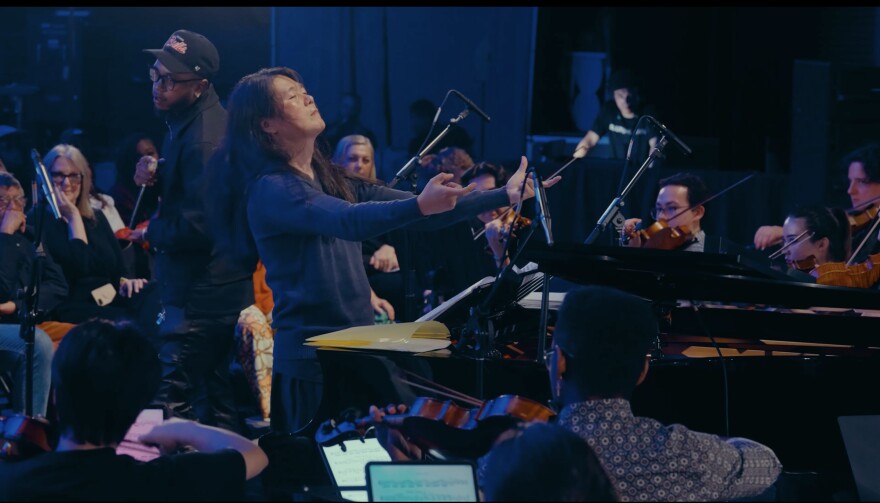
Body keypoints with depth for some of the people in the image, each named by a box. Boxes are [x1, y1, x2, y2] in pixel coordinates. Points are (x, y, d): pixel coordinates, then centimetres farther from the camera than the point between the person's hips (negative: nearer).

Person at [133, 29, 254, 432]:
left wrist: (150, 232, -10)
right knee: (217, 402, 17)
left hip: (202, 297, -11)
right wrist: (156, 179, 3)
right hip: (218, 291, 11)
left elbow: (200, 226, -27)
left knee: (170, 404, -10)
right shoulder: (188, 120, 10)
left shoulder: (203, 137, -22)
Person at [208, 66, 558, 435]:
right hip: (313, 358, -8)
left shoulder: (332, 181, 13)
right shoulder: (270, 190, -13)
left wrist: (505, 196, 7)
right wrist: (420, 206, -47)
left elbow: (424, 213, 12)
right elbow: (349, 221, -31)